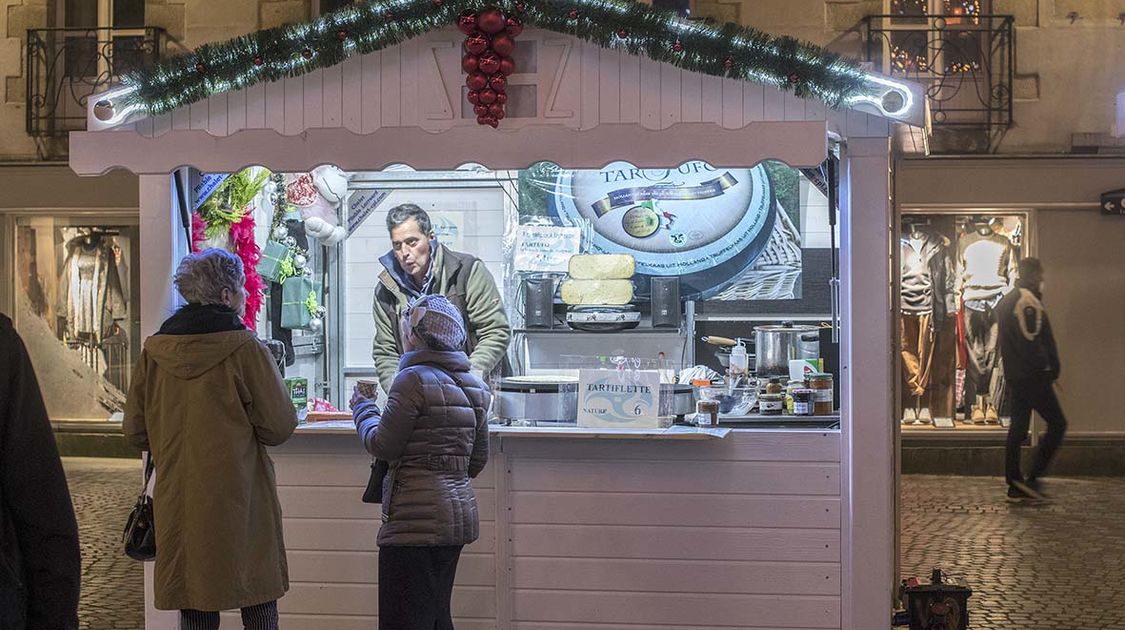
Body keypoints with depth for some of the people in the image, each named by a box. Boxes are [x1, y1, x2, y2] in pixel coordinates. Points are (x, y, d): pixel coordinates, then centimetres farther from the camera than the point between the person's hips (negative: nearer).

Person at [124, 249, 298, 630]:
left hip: (178, 505, 4)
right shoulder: (245, 348, -12)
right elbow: (280, 427, -10)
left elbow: (136, 433, 6)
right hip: (239, 501, -4)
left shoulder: (154, 352, 0)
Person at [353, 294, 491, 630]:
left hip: (417, 518, -8)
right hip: (460, 511, 9)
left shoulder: (415, 379, -13)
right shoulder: (474, 386, 11)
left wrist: (363, 409, 7)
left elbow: (382, 445, -10)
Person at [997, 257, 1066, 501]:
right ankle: (1032, 478, -8)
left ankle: (1014, 485, 11)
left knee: (1018, 427, 10)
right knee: (1057, 424, -3)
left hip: (1014, 375, 10)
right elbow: (1031, 341, -21)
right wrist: (1052, 368, -9)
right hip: (1032, 375, -10)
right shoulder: (1028, 301, -14)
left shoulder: (1005, 301, 16)